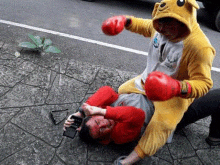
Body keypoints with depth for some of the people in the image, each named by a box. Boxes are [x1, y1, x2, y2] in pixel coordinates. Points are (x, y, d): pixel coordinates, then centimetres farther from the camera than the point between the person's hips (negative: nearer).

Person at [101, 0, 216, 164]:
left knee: (161, 125, -29)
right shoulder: (162, 27, -13)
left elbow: (204, 83, -28)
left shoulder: (199, 47, -32)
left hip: (175, 95, -8)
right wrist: (126, 21, -2)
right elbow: (146, 26, 13)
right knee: (123, 91, 16)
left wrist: (179, 87, -47)